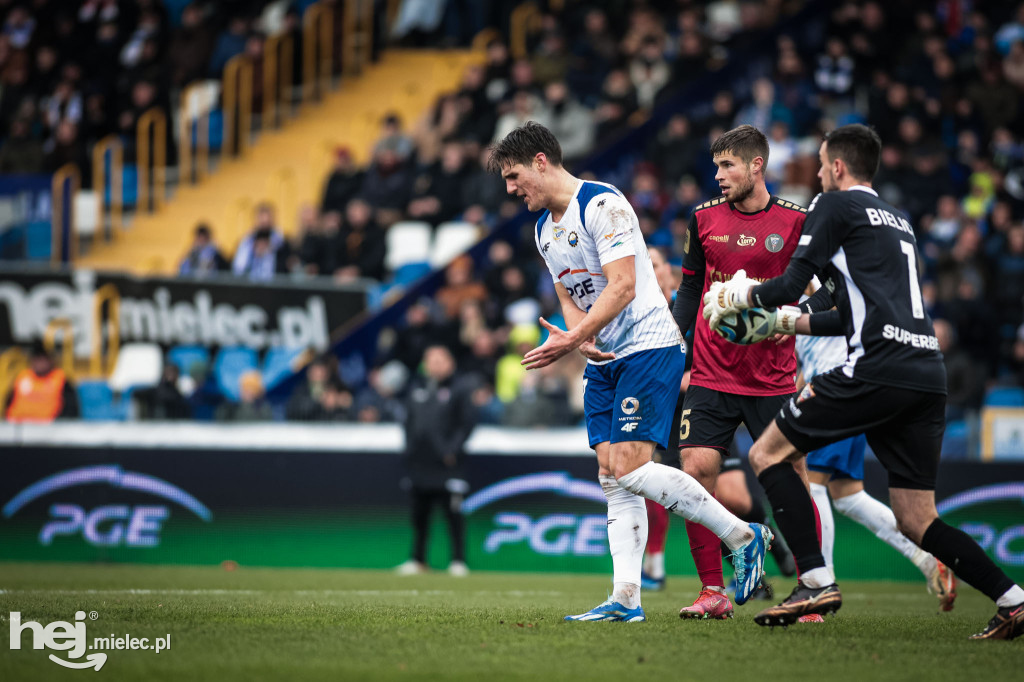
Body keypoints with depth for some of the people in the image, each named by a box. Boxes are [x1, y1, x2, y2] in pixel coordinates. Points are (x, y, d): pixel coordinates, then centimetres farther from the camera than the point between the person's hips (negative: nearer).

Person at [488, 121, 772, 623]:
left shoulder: (602, 205, -14)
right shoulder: (545, 229, 16)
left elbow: (622, 286, -21)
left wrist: (574, 338, -25)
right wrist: (581, 339, -1)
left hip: (649, 346, -9)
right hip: (605, 359, 9)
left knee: (629, 467, -18)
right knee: (613, 478, -1)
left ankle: (744, 537, -6)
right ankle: (626, 599, -4)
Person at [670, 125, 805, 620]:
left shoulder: (796, 222, -3)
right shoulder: (704, 218, 5)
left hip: (774, 380, -2)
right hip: (711, 373, 2)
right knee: (696, 471, -9)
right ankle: (713, 592, 1)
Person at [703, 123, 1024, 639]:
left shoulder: (836, 205, 5)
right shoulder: (898, 222, 29)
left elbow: (791, 284, 1)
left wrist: (736, 296, 19)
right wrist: (790, 323, 42)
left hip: (877, 367, -8)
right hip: (928, 377, 8)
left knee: (767, 455, 3)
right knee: (916, 521, 11)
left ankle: (817, 582, -7)